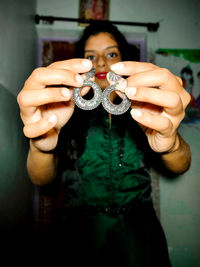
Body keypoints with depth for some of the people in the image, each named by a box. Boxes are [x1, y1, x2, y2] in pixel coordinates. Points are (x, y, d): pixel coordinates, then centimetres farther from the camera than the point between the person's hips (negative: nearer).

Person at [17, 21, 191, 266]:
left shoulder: (144, 110, -3)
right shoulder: (67, 112, -5)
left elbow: (181, 166, -18)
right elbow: (41, 179, -18)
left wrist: (169, 143, -43)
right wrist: (43, 144, -41)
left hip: (138, 236, 1)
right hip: (80, 234, 0)